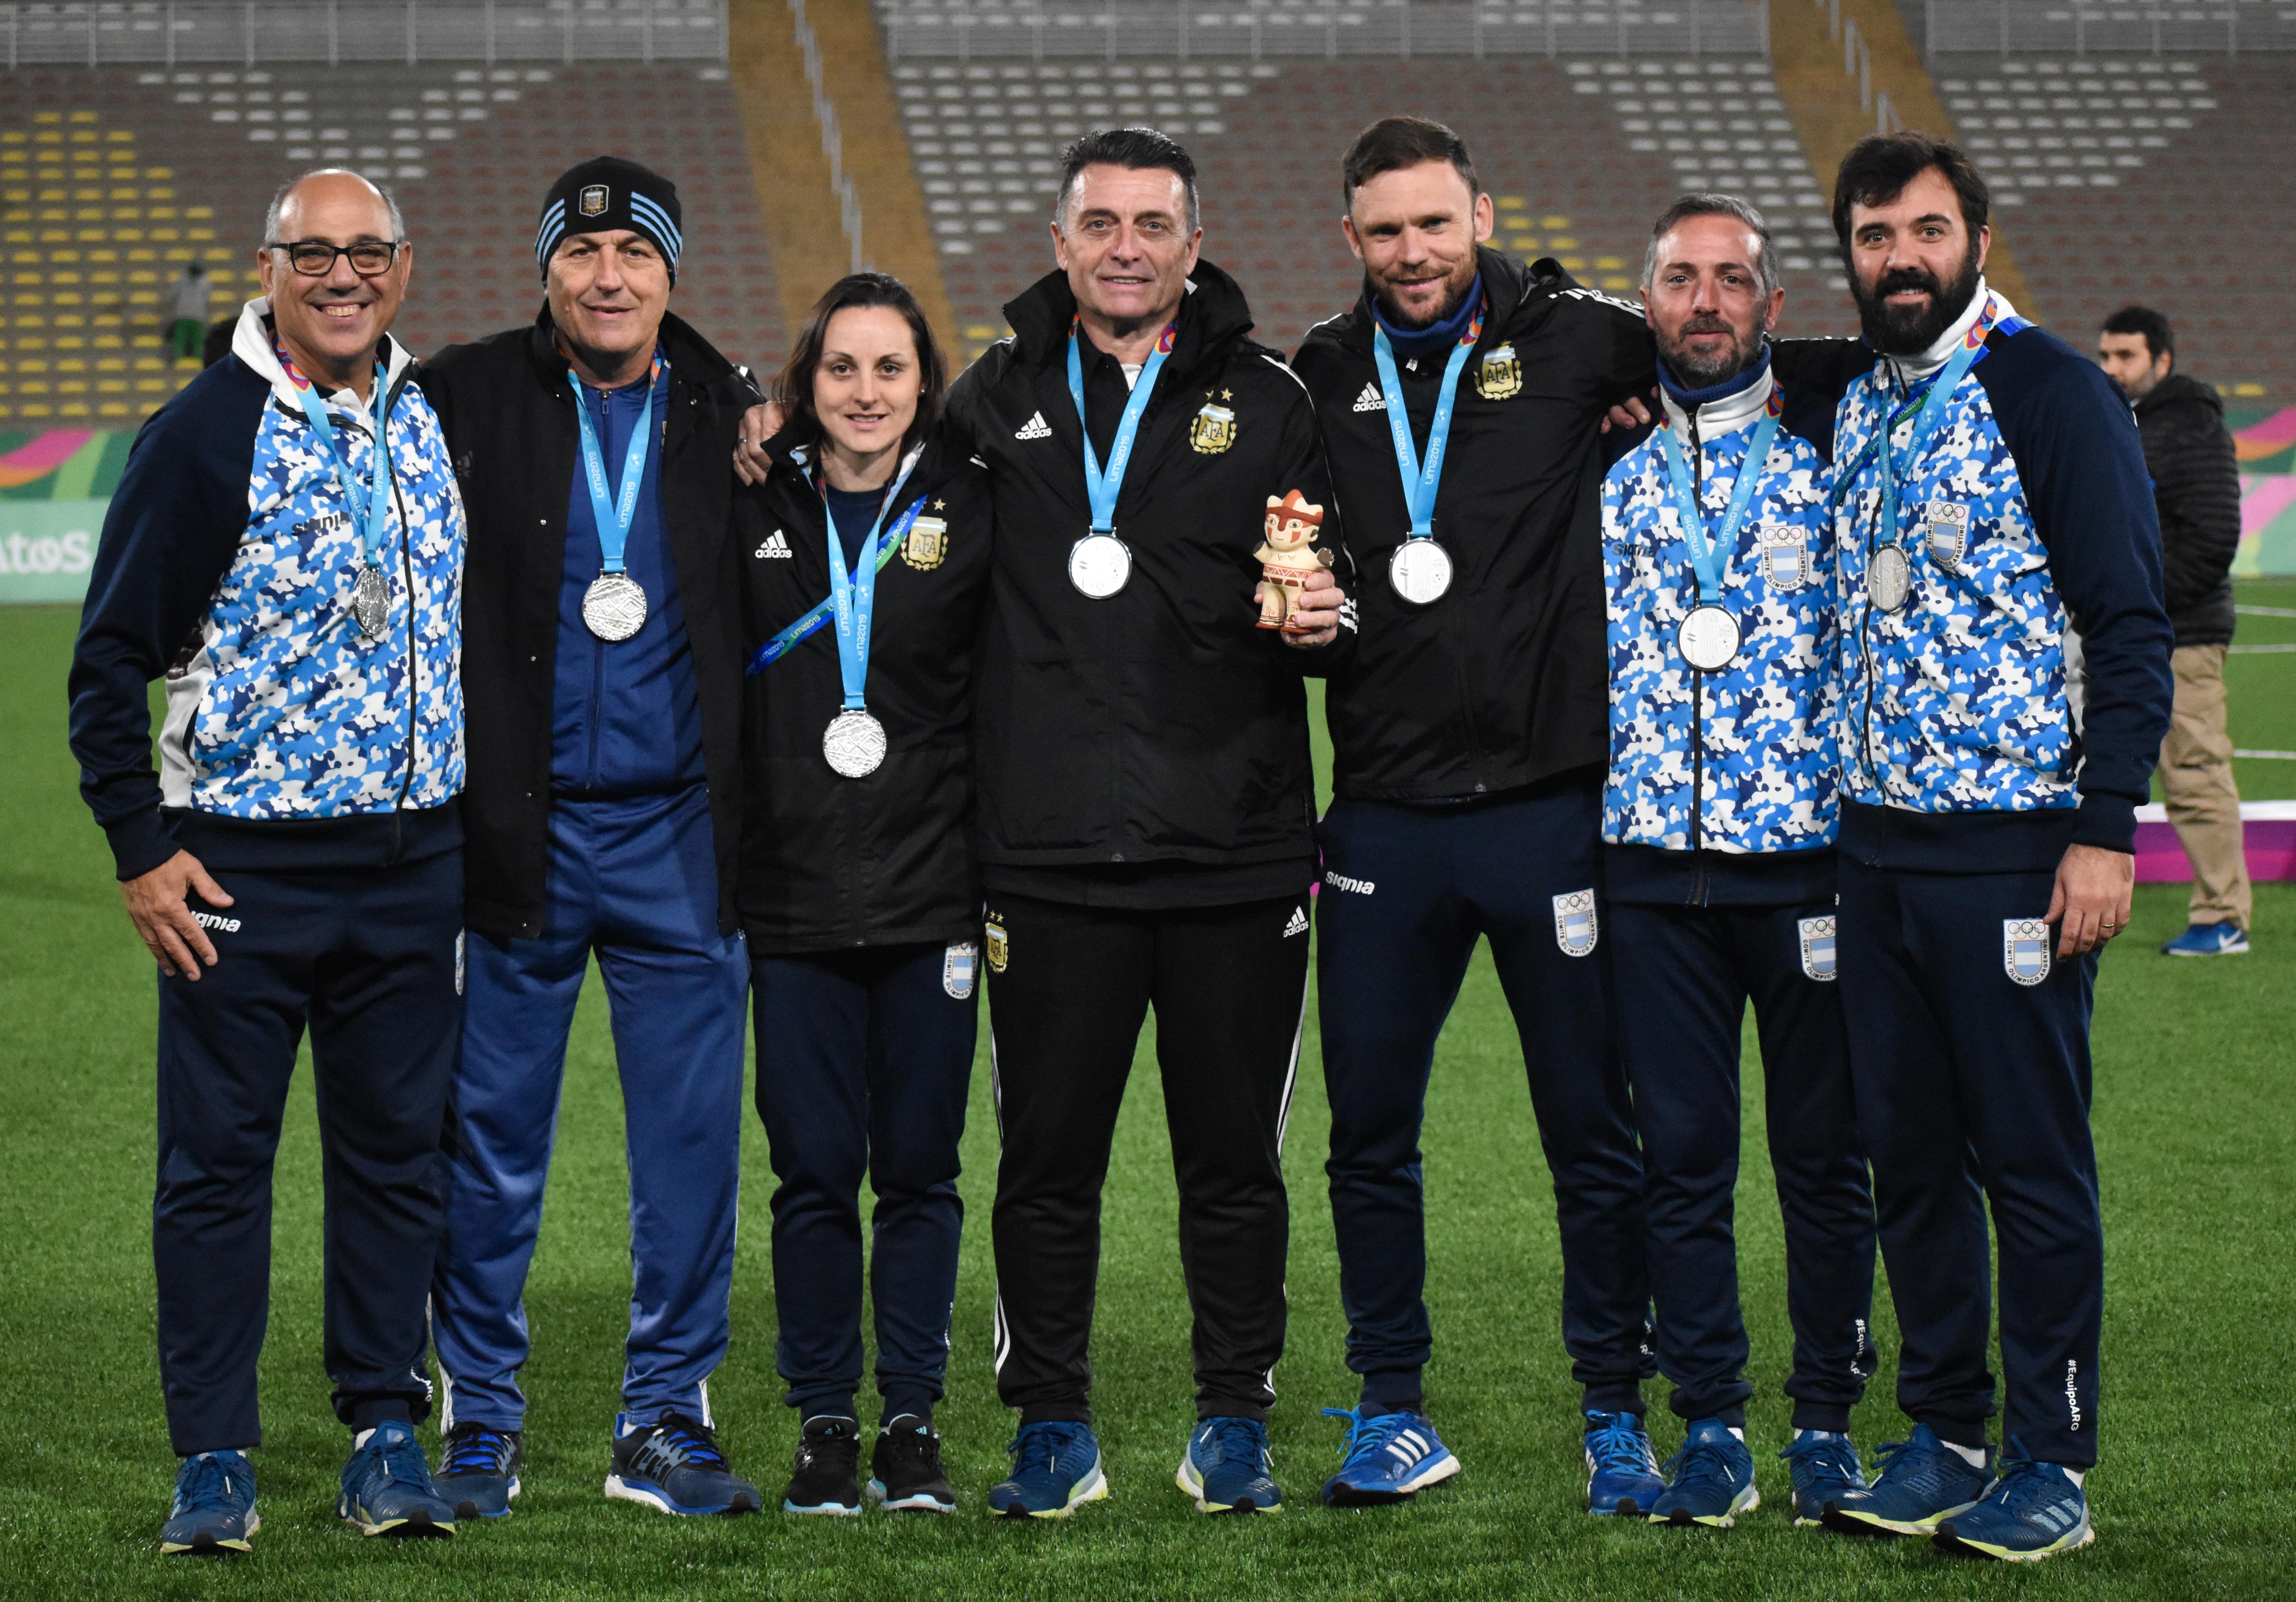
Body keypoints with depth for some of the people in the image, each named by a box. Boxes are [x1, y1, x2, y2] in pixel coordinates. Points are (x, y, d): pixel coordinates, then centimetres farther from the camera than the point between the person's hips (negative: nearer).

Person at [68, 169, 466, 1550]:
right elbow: (111, 658, -5)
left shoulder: (437, 421, 8)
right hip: (242, 864, -4)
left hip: (414, 858, 4)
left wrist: (474, 820, 15)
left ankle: (389, 1430, 19)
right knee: (218, 1159, 0)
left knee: (398, 1150, 9)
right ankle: (215, 1460, 7)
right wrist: (142, 849, -9)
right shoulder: (208, 435, -7)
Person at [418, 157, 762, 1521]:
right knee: (493, 1139, 4)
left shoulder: (729, 416, 6)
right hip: (516, 830, -2)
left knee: (693, 1140, 4)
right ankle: (482, 1419, 17)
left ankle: (666, 1421, 15)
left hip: (680, 839, 2)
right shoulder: (466, 401, -1)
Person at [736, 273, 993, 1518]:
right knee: (813, 1169, 2)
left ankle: (913, 1423, 14)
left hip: (931, 895, 0)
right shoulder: (758, 510, 4)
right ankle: (823, 1426, 13)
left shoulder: (967, 510, 3)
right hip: (791, 897, 0)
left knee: (919, 1168, 4)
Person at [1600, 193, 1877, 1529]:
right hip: (1655, 863, 2)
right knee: (1682, 1154, 3)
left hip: (1809, 852, -2)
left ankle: (1830, 1421, 13)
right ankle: (1711, 1429, 11)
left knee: (1824, 1150, 3)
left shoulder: (1834, 449, 2)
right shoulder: (1608, 464, 9)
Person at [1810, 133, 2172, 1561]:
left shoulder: (2052, 394, -7)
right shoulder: (1850, 400, 12)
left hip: (2014, 849, -6)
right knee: (1907, 1152, 11)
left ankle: (2053, 1464, 8)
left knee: (2033, 1158, -1)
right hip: (1877, 843, 6)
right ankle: (1944, 1433, 22)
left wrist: (2105, 829, -16)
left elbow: (2130, 626, -10)